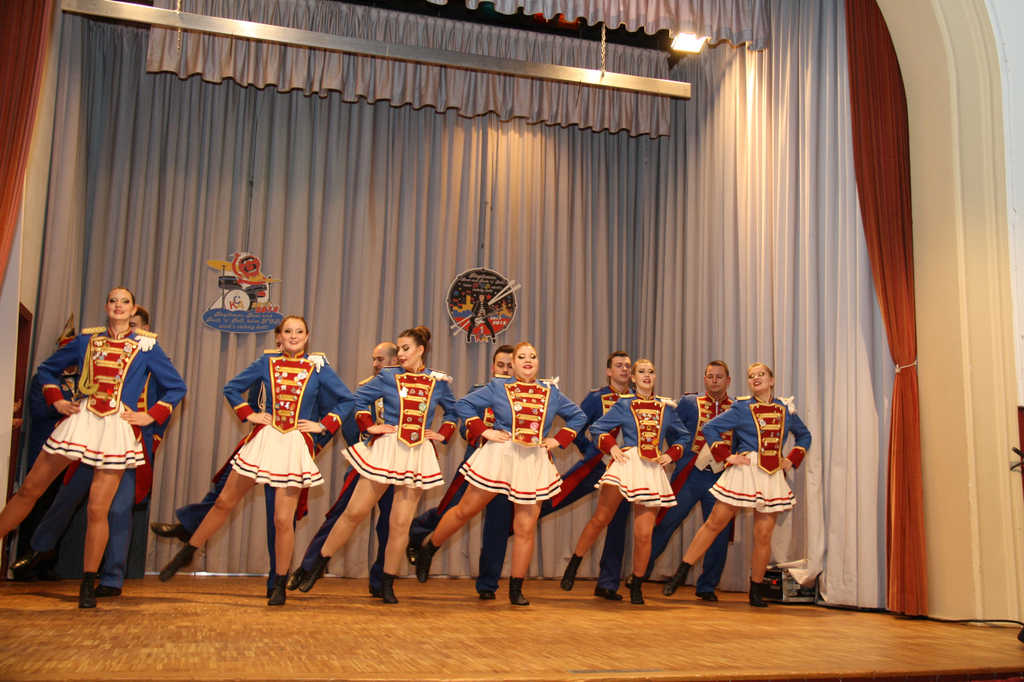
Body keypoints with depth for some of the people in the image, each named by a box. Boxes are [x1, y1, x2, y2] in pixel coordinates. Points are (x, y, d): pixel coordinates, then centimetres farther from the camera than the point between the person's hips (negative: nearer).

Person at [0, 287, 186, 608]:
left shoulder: (147, 346, 4)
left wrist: (151, 416, -1)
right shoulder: (87, 339, 10)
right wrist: (56, 400, 9)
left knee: (97, 509, -4)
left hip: (118, 429, -3)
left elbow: (176, 387, 8)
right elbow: (48, 368, 22)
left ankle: (88, 585, 7)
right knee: (29, 489, 4)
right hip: (80, 419, 3)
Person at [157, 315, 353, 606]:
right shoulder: (267, 362, 5)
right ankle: (186, 554, 28)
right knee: (224, 502, 9)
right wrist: (248, 414, 5)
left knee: (283, 519, -3)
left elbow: (347, 399, 4)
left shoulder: (318, 367, 0)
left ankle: (280, 586, 11)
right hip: (264, 439, 2)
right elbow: (231, 388, 16)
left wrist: (324, 425, -3)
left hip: (296, 445, -2)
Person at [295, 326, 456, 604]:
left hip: (417, 456, 1)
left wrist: (443, 434, 8)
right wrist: (368, 426, 0)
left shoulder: (438, 382, 5)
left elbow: (453, 411, 20)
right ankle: (318, 567, 14)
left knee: (401, 523, 2)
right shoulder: (388, 377, 2)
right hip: (385, 449, -1)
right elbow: (359, 398, 9)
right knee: (355, 511, 0)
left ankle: (387, 585, 13)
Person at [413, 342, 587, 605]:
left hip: (535, 463, 2)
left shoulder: (551, 393, 10)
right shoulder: (497, 387, 3)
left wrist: (559, 440, 7)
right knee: (466, 510, 5)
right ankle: (427, 549, 28)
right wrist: (483, 431, -6)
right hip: (500, 455, -2)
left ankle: (516, 590, 11)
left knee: (526, 527, 0)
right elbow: (464, 404, 4)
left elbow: (578, 416, 19)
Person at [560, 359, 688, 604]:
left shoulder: (666, 407, 14)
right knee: (601, 518, -7)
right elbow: (597, 429, 9)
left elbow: (682, 437, 23)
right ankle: (573, 565, 10)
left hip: (652, 471, 2)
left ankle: (636, 586, 15)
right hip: (626, 463, -2)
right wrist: (611, 447, -5)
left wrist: (671, 454, 8)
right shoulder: (624, 405, 8)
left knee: (644, 534, -1)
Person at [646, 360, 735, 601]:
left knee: (719, 534, 3)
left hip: (721, 479, 1)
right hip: (690, 475, -1)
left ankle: (707, 586, 20)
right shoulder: (689, 403, 6)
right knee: (664, 524, 0)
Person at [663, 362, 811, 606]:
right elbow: (710, 428, 0)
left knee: (764, 535, 1)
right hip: (744, 472, -3)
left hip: (772, 477, 3)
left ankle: (756, 592, 14)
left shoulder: (786, 410, 9)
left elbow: (804, 435, 25)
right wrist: (727, 456, -6)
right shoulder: (741, 408, 0)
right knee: (715, 523, -2)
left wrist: (792, 459, 11)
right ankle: (681, 573, 5)